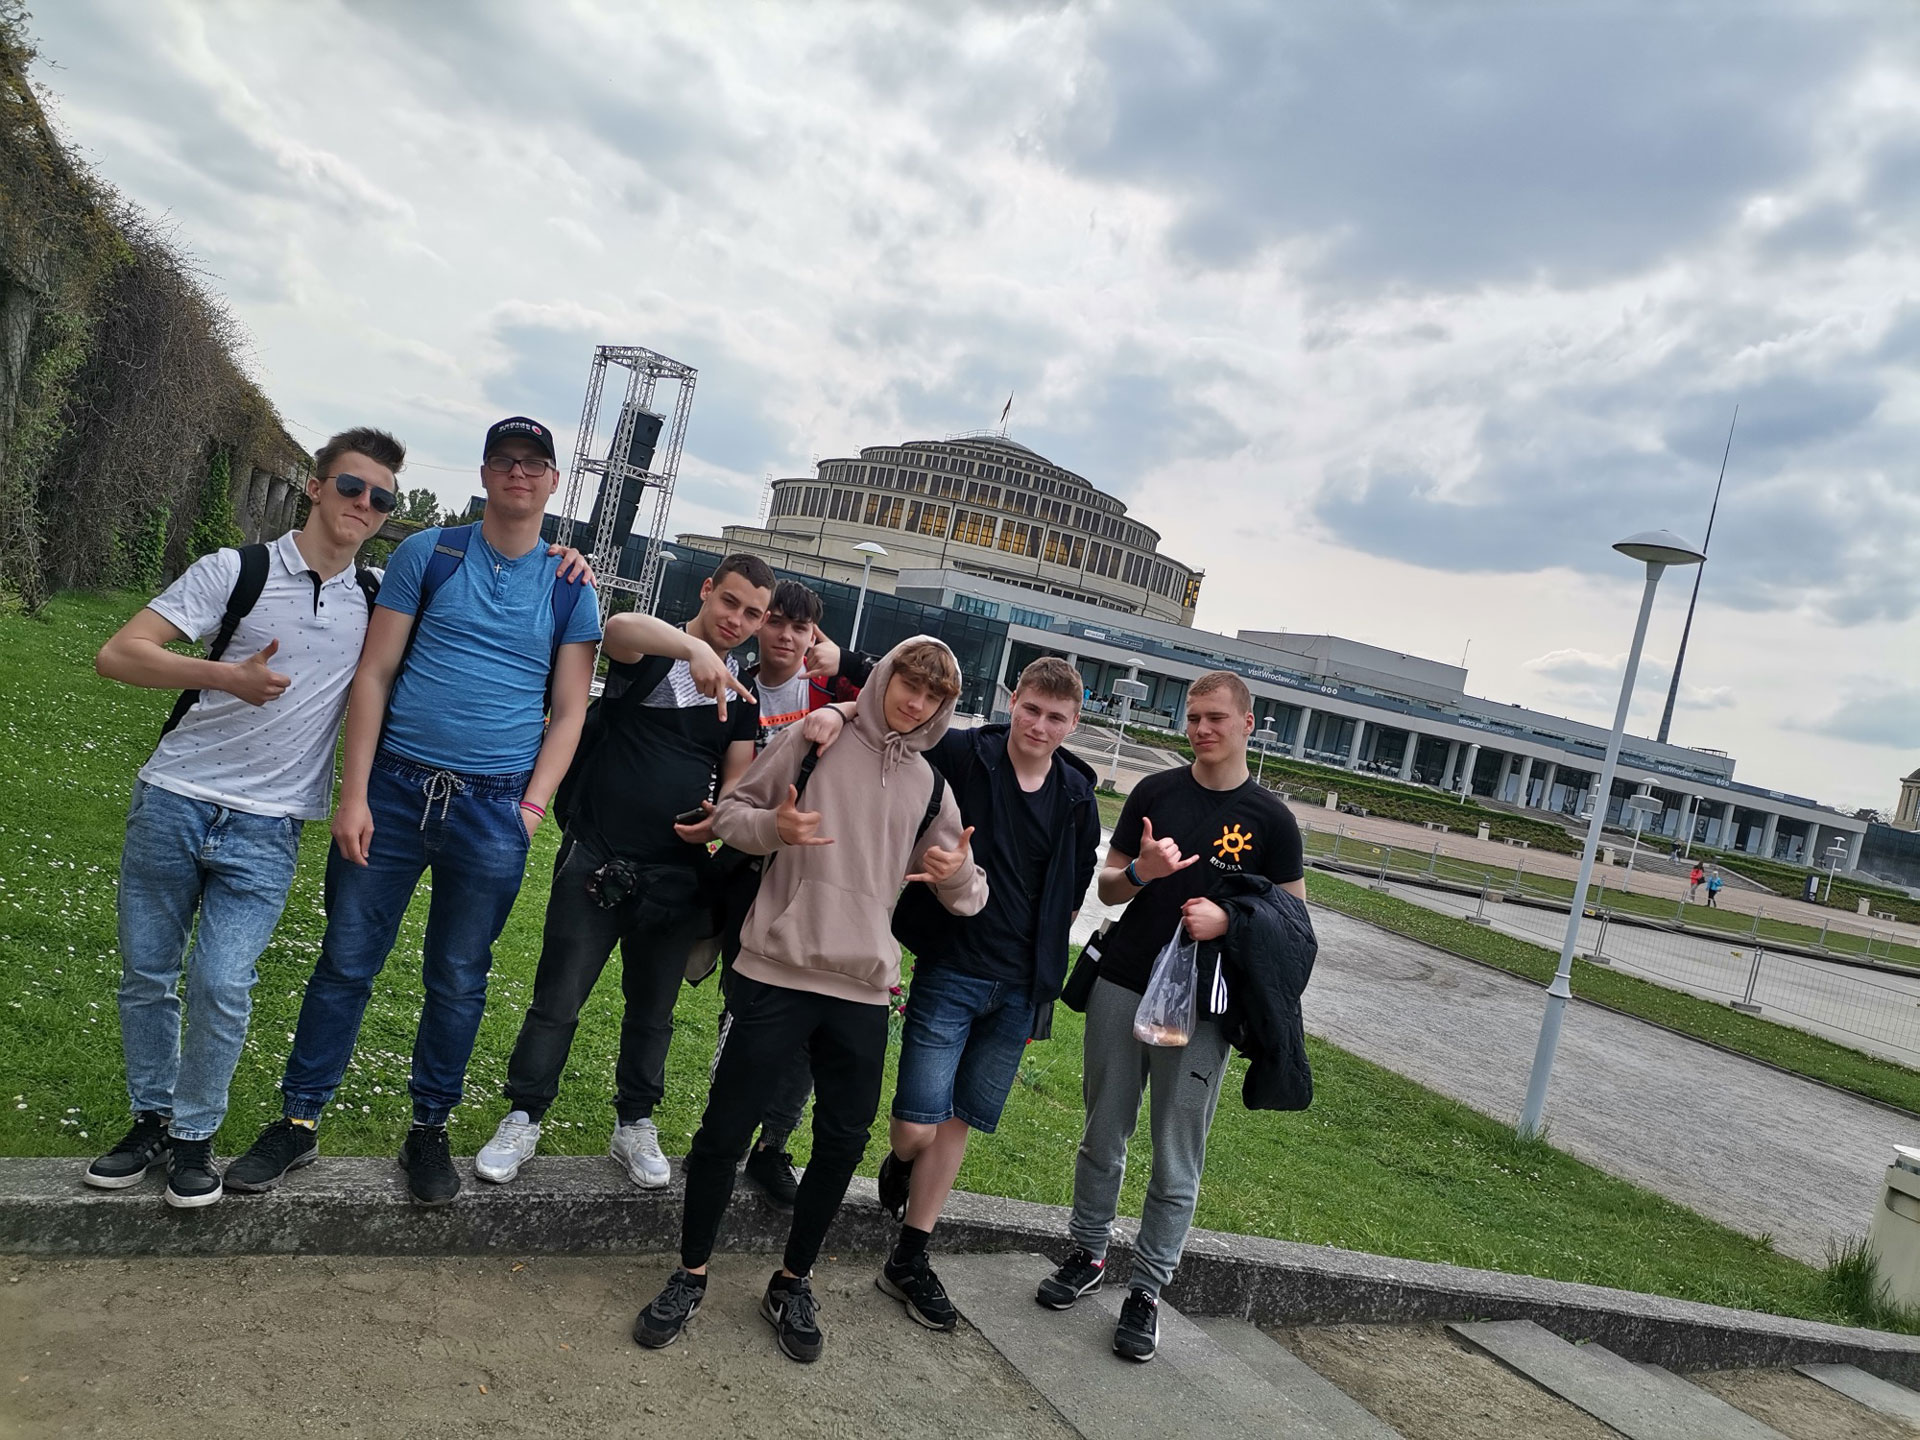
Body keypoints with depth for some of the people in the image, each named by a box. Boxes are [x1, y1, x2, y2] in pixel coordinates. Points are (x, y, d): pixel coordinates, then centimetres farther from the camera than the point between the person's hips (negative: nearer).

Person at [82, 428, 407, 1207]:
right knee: (145, 974, 9)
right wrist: (225, 675, -25)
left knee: (221, 985, -9)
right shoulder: (238, 570, -3)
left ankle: (195, 1133, 13)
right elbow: (117, 654, -8)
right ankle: (151, 1119, 29)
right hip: (172, 803, 0)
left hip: (266, 830, 0)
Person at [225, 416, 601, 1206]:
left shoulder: (570, 586, 5)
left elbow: (568, 711, 6)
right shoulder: (427, 554, 3)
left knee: (458, 978, 9)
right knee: (346, 961, 6)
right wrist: (353, 793, -5)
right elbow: (374, 674, 1)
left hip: (493, 809, 0)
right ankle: (299, 1121, 21)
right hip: (394, 787, 0)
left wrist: (531, 807, -5)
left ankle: (429, 1129, 25)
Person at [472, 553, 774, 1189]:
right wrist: (693, 647, -47)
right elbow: (620, 627, -28)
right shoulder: (651, 652, -4)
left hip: (676, 874, 4)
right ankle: (523, 1120, 19)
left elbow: (738, 777, 12)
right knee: (557, 999, 3)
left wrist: (720, 818, -11)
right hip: (597, 859, -4)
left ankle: (634, 1124, 31)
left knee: (652, 1010, 15)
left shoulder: (742, 692, 10)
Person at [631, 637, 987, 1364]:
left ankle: (792, 1284, 28)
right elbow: (730, 814, 3)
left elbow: (963, 893, 12)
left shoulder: (928, 786, 9)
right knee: (726, 1128, 4)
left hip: (863, 990, 3)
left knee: (843, 1142, 8)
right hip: (776, 971, -3)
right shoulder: (811, 742, 0)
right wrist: (772, 826, -19)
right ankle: (690, 1275, 25)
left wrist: (960, 874, -12)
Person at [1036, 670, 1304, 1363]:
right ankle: (1088, 1253, 32)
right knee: (1103, 1137, 14)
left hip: (1201, 1009, -2)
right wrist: (1141, 872, -14)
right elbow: (1107, 888, 9)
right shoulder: (1155, 792, 5)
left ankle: (1146, 1290, 18)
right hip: (1122, 988, 2)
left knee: (1177, 1162, 4)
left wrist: (1228, 920, -15)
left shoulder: (1271, 819, -1)